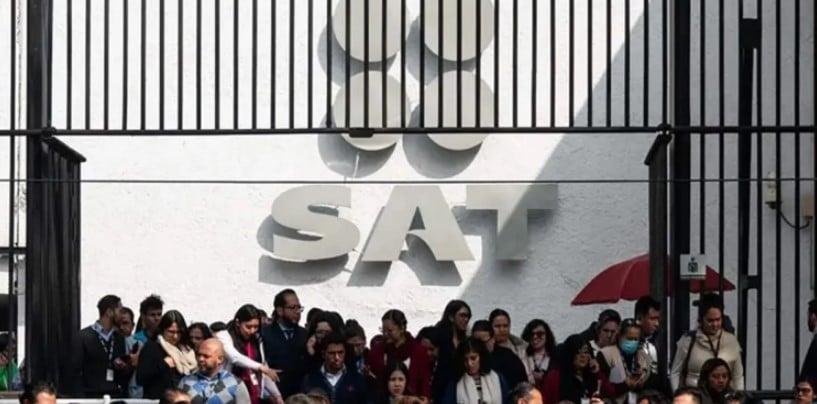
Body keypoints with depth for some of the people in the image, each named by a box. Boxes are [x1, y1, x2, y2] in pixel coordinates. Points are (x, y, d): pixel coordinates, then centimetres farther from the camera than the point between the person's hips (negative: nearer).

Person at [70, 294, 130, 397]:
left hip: (116, 396, 4)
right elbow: (75, 372, -4)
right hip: (92, 396, -4)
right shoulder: (83, 336, -2)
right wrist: (80, 399, -13)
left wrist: (125, 368, -3)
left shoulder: (119, 338, 13)